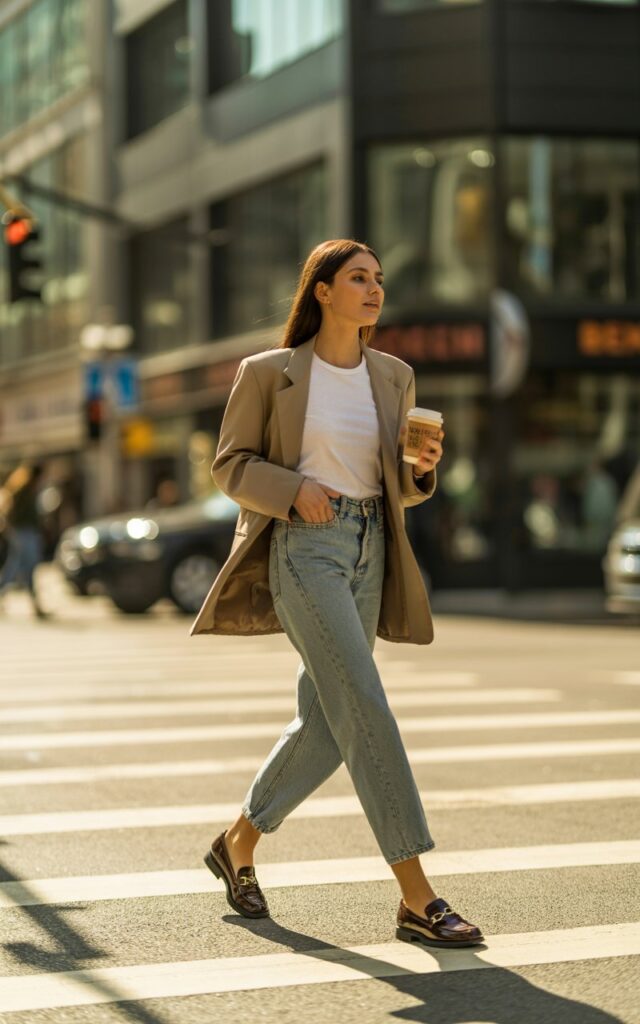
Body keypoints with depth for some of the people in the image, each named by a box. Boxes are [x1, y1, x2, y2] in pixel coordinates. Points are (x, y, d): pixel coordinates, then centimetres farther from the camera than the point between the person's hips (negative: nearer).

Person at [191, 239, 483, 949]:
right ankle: (416, 899, -13)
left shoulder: (394, 378, 12)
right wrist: (294, 488, -15)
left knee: (326, 722, 8)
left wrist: (423, 467, -5)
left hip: (369, 549, 6)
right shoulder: (269, 372, -2)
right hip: (303, 546, -6)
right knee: (366, 710, -15)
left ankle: (237, 844, 31)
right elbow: (230, 464, 2)